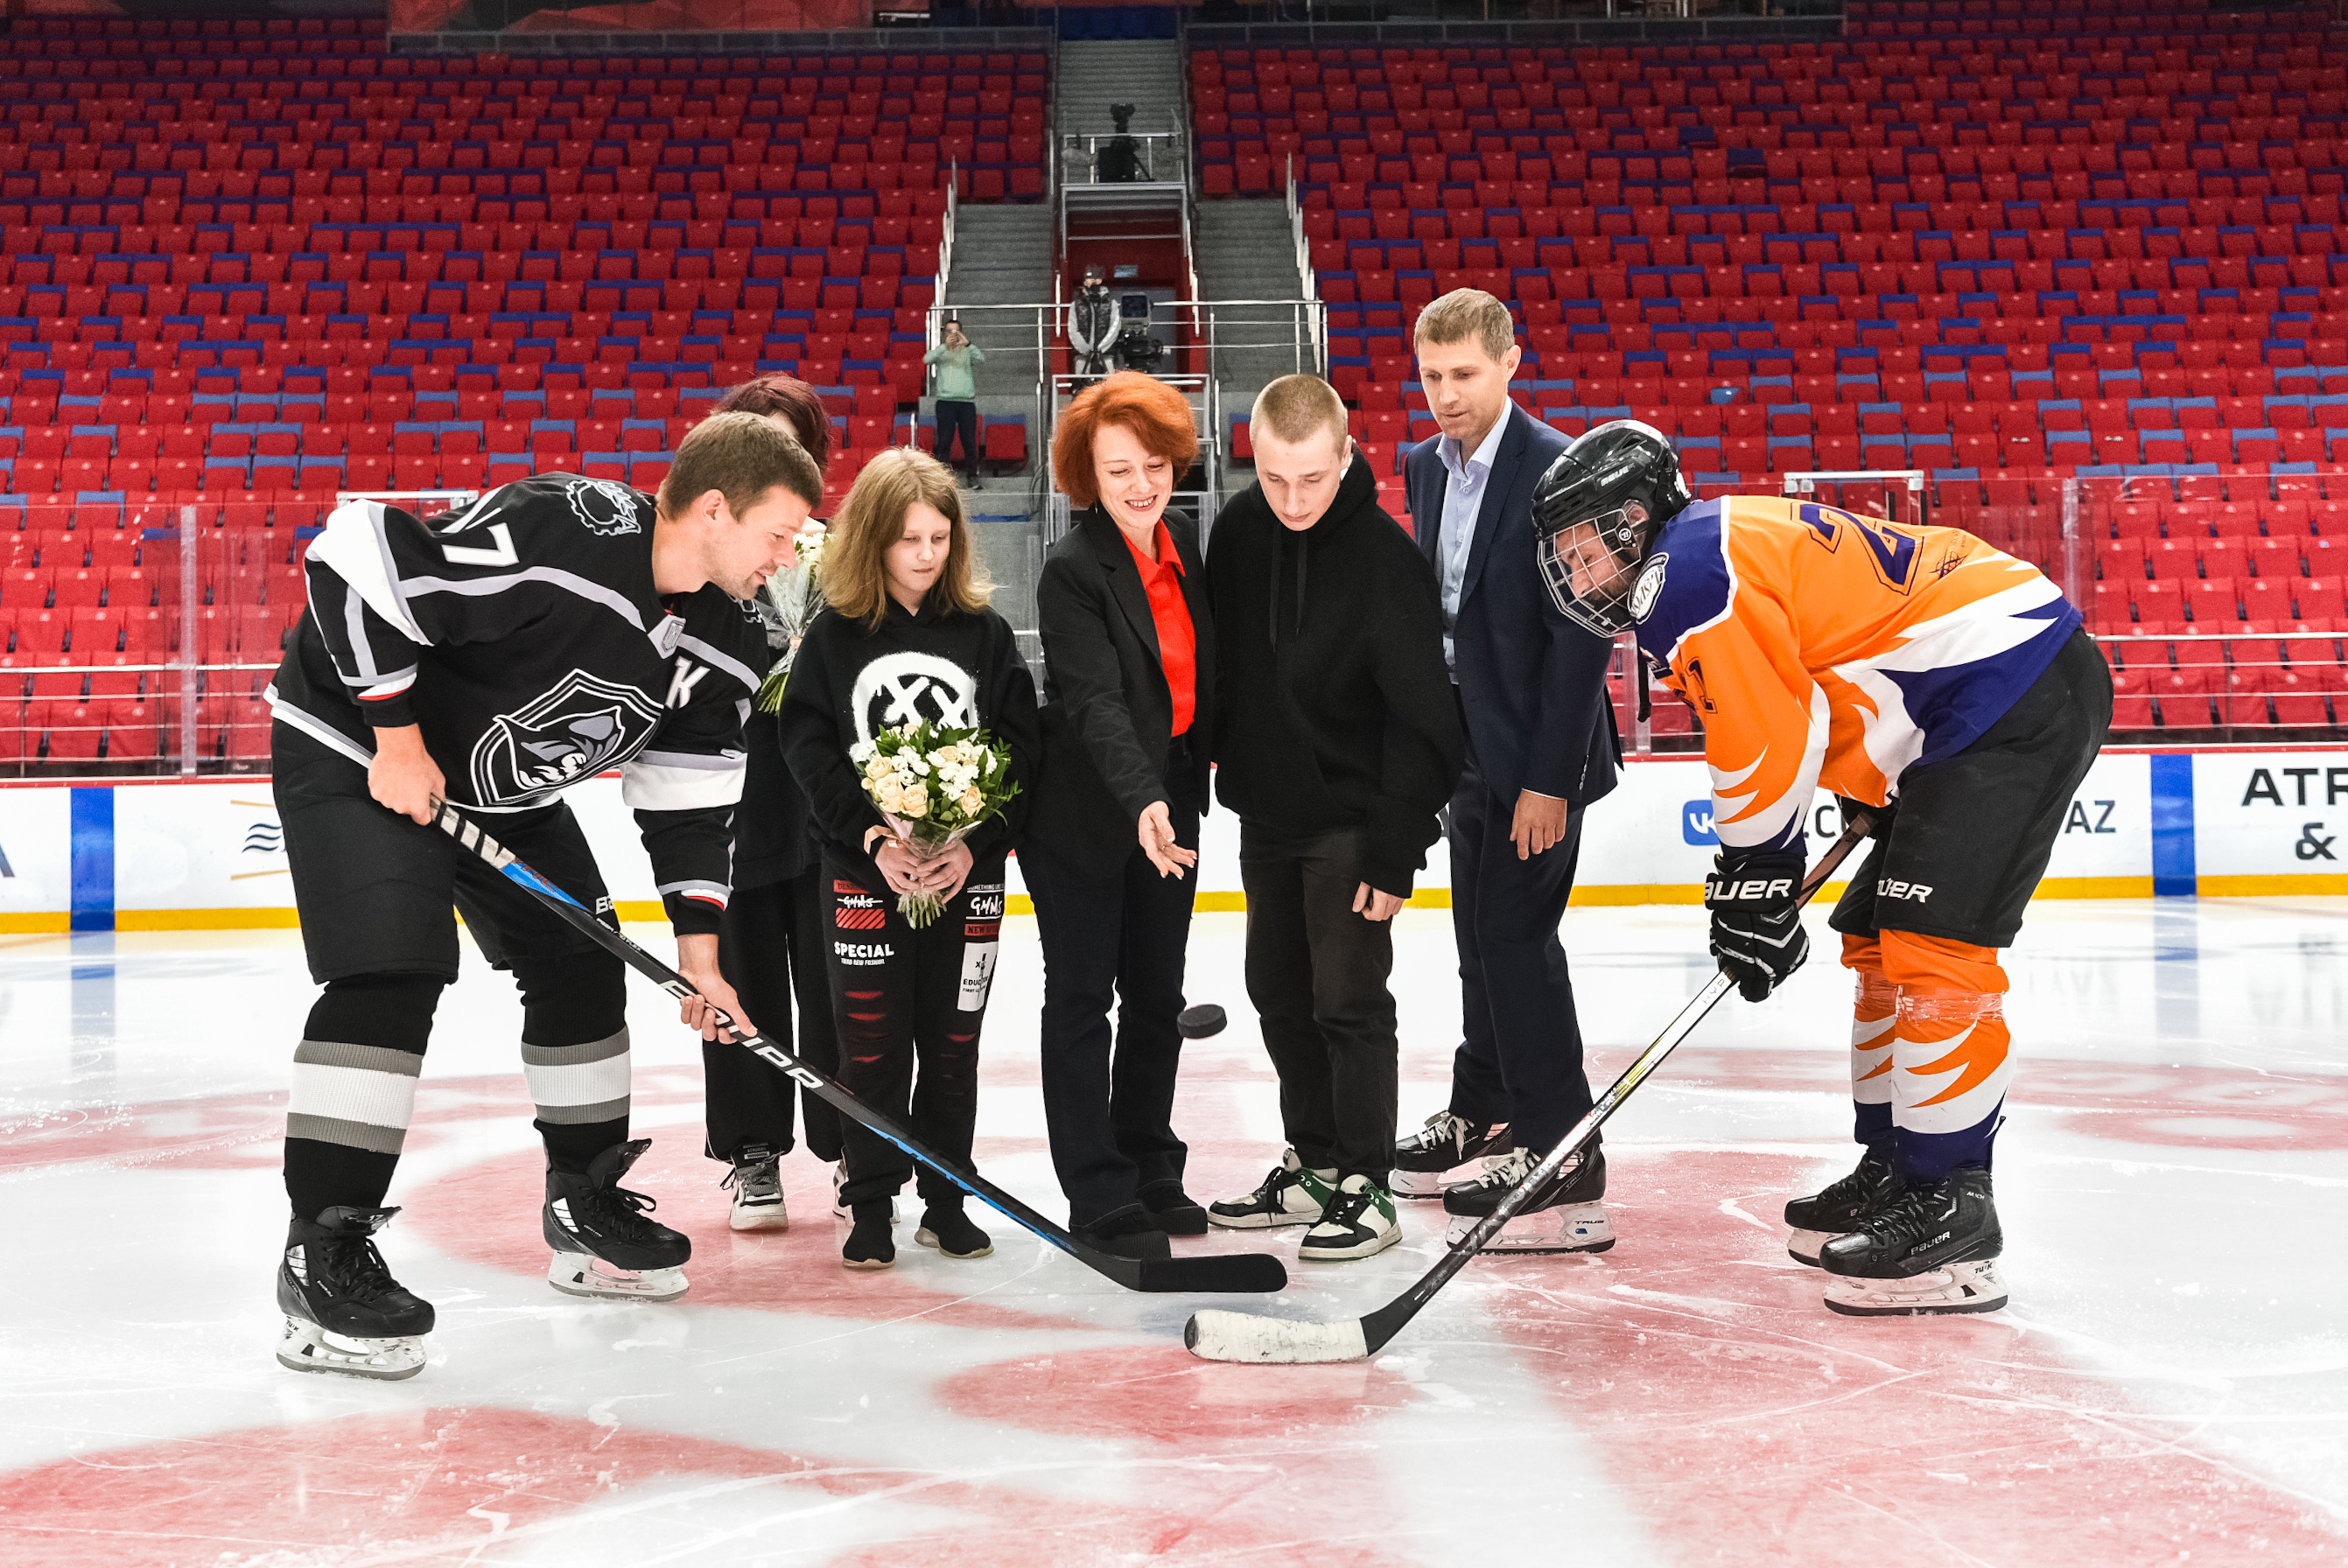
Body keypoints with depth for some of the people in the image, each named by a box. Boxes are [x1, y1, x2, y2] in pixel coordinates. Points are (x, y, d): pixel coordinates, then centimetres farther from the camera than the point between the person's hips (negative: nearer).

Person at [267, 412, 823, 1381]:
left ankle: (586, 1205, 26)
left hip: (505, 787, 9)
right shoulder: (562, 534, -34)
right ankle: (323, 1254, -14)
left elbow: (688, 797, 3)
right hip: (357, 747, -9)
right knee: (390, 977, -20)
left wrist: (698, 953, 0)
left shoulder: (722, 643, -7)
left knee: (583, 968, 9)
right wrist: (400, 738, -27)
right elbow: (358, 557, -34)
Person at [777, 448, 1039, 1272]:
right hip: (863, 871, -1)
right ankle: (870, 1205, 15)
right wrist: (874, 838, -15)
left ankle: (945, 1199, 21)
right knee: (871, 1046, 2)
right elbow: (809, 750, -4)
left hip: (967, 872, 1)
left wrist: (972, 843, -13)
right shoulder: (835, 634, -1)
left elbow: (1019, 750, -1)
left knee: (953, 1043, 8)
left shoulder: (986, 632, 2)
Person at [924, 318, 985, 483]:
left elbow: (982, 359, -7)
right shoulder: (941, 351, 11)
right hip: (945, 402, 0)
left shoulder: (967, 351, 11)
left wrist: (968, 344, -21)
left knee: (970, 442, 1)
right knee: (944, 441, -2)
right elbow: (927, 359, -8)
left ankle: (972, 476, 8)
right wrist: (945, 346, -19)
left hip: (966, 403, 1)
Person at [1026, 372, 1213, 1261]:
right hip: (1084, 815, -7)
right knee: (1082, 999, 2)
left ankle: (1151, 1171, 28)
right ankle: (1100, 1195, 8)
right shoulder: (1074, 571, -18)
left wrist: (1187, 791, 13)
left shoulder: (1187, 550, 3)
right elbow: (1096, 699, -29)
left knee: (1158, 995, 15)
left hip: (1169, 804, 7)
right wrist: (1141, 801, -42)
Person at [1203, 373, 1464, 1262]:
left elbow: (1423, 721, -18)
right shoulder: (1239, 530, -3)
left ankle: (1366, 1189, 8)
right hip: (1265, 810, 7)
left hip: (1350, 819, -7)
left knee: (1349, 1002, -4)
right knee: (1280, 993, 14)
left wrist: (1394, 855, -19)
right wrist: (1206, 761, 13)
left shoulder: (1386, 561, -21)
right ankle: (1313, 1165, 27)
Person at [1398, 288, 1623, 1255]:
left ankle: (1561, 1164, -5)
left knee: (1516, 932, -10)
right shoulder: (1426, 469, 8)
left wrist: (1549, 779, -20)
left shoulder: (1559, 471, -16)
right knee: (1481, 932, 17)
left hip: (1537, 748, -8)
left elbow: (1582, 636, -19)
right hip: (1464, 741, 8)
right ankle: (1481, 1120, 32)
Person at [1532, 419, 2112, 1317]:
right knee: (1878, 942, 14)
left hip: (2017, 689, -11)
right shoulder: (1733, 543, 19)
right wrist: (1878, 795, 25)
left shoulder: (1689, 568, -13)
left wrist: (1754, 884, -7)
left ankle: (1951, 1215, -13)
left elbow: (1768, 742, -16)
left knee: (1933, 946, -15)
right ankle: (1895, 1171, 23)